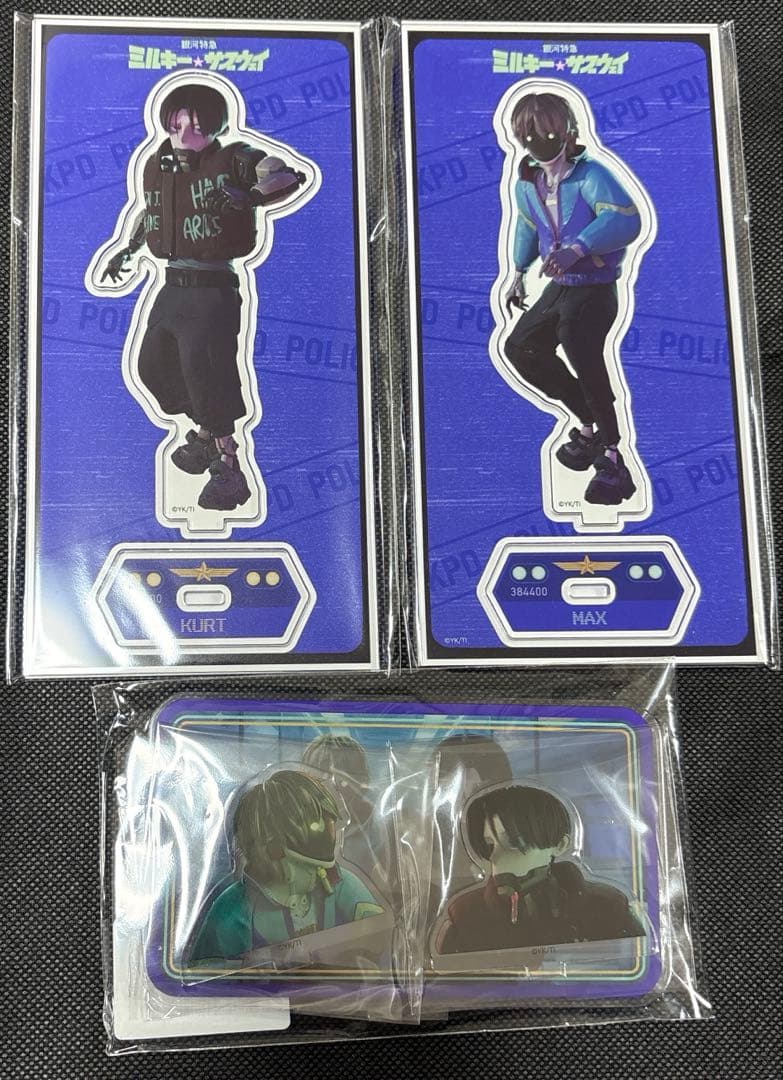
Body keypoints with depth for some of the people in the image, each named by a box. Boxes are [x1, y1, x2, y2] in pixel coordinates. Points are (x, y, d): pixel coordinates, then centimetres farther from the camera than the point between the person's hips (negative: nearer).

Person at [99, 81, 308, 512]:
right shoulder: (156, 165, 8)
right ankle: (204, 431, 37)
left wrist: (252, 195, -43)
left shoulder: (232, 161, -13)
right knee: (153, 364, 15)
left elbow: (289, 175, -27)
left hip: (213, 288, -8)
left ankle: (229, 469, -9)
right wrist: (127, 250, 26)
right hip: (172, 286, 8)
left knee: (201, 364, -18)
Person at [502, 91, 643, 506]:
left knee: (581, 353, -26)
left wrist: (577, 248, -47)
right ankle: (589, 422, 21)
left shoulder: (590, 174, -20)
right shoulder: (526, 184, 4)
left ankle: (612, 461, -19)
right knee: (521, 347, 10)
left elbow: (626, 219, -36)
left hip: (595, 289, -9)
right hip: (559, 287, 9)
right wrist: (519, 274, 32)